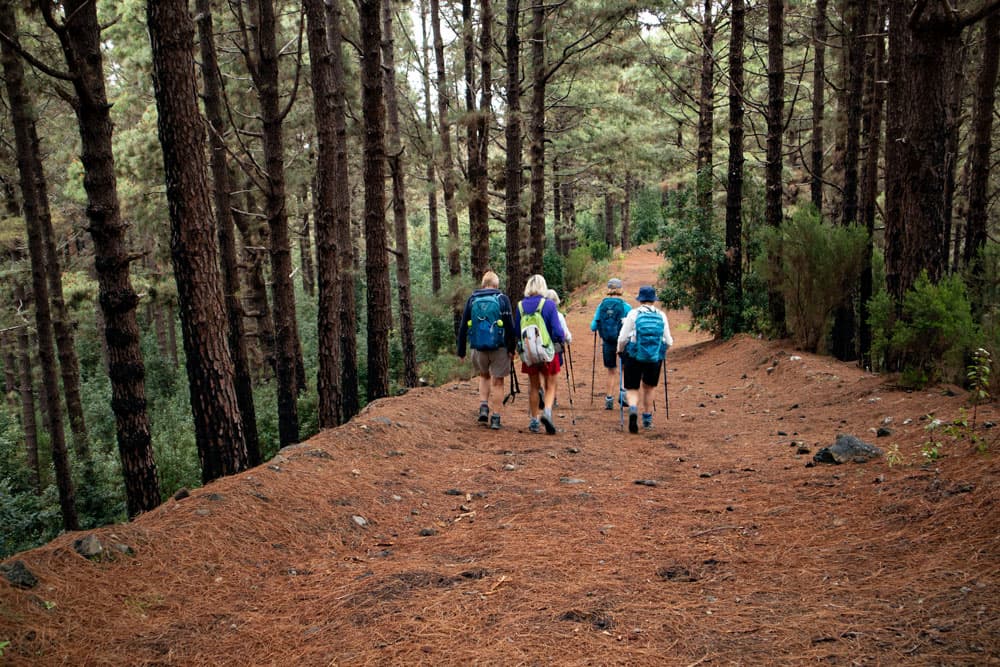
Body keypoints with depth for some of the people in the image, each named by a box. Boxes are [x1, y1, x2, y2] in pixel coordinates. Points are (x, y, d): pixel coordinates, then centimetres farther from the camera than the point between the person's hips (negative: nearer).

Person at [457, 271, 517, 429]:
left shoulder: (472, 300, 5)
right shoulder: (502, 299, -3)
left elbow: (463, 327, 5)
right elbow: (510, 326, -9)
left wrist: (461, 351, 11)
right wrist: (512, 349, -4)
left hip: (479, 348, 3)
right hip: (499, 347, -2)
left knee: (484, 376, 25)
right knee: (497, 382, 6)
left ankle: (483, 407, 10)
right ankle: (495, 418, 6)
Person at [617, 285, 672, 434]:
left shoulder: (633, 314, -4)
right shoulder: (661, 316, 2)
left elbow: (622, 338, -6)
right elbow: (669, 342, 4)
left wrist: (620, 352, 12)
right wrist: (662, 351, 24)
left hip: (634, 356, -2)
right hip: (655, 358, 2)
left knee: (632, 389, 6)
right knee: (648, 388, 23)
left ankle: (633, 409, -23)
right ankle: (647, 419, 27)